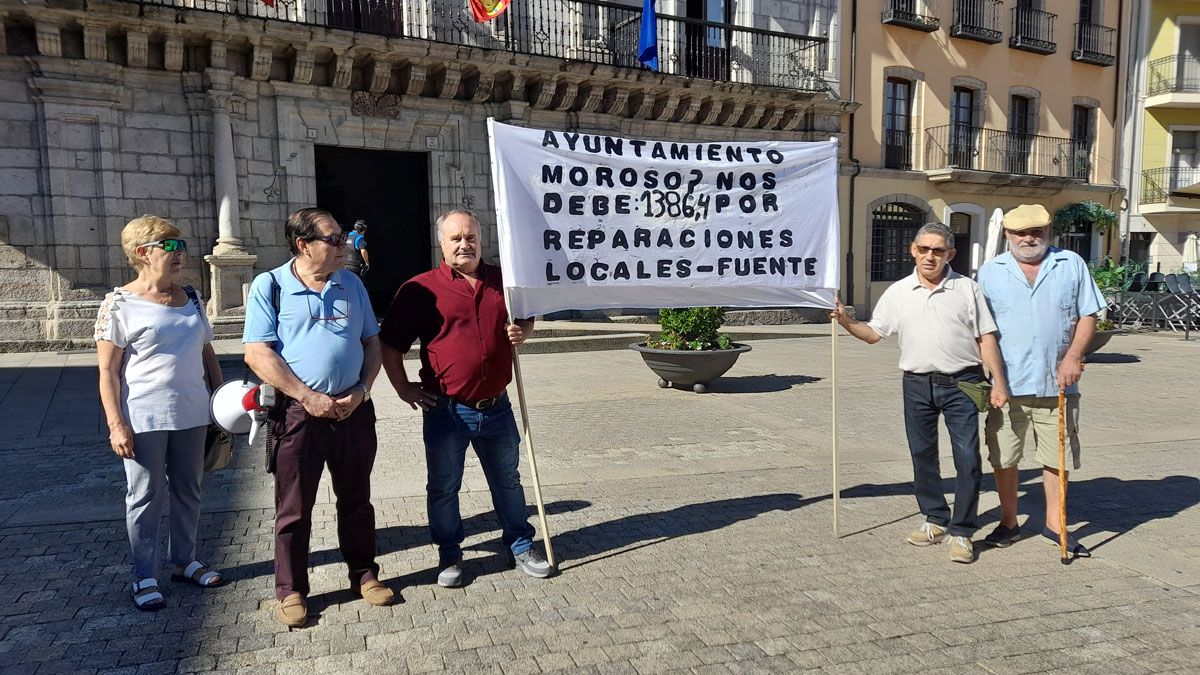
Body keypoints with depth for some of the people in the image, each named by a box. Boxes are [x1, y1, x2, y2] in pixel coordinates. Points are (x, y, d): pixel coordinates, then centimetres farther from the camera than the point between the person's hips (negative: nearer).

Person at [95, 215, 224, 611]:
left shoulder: (191, 299, 8)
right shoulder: (120, 304, -8)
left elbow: (207, 352, 16)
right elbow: (108, 371, -8)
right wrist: (116, 424, -14)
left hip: (192, 415, 5)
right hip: (144, 419, -5)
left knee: (188, 492, 15)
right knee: (146, 497, 5)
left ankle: (184, 561, 31)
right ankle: (144, 576, 18)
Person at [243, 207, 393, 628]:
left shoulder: (351, 285, 8)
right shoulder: (270, 286, -4)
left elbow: (372, 342, 11)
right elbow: (257, 353, -11)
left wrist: (363, 390, -5)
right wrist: (308, 397, -15)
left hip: (354, 409, 4)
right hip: (299, 412, -3)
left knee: (356, 499, 14)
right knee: (294, 507, 6)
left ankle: (363, 574, 30)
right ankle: (291, 591, 21)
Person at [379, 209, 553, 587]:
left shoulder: (503, 282, 6)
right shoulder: (421, 289, -6)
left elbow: (526, 319, 22)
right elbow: (390, 344, -1)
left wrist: (522, 332, -1)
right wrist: (404, 389, -5)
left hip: (496, 408, 3)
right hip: (446, 411, -3)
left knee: (508, 481, 16)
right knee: (444, 488, 11)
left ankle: (520, 547, 32)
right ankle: (449, 556, 30)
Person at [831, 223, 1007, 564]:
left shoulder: (967, 288, 1)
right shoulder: (898, 292, 6)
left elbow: (985, 337, 2)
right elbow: (873, 333, 9)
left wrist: (998, 382, -2)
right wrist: (846, 321, -8)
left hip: (961, 383, -2)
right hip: (917, 384, 3)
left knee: (967, 457, -6)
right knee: (922, 455, 11)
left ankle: (961, 531, 6)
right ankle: (936, 520, 28)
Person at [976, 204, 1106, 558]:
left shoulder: (1072, 265, 6)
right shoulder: (990, 272, 5)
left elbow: (1087, 316, 5)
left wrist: (1073, 356, -9)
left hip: (1056, 383, 0)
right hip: (1006, 384, 0)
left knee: (1056, 457, 9)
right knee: (1003, 458, 7)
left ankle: (1055, 522, 26)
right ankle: (1008, 522, 23)